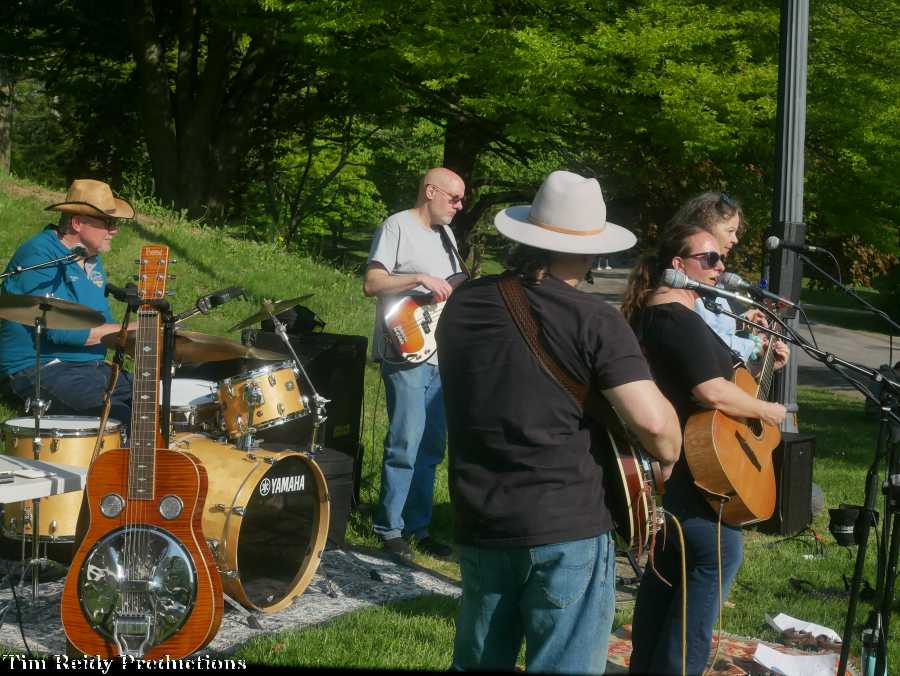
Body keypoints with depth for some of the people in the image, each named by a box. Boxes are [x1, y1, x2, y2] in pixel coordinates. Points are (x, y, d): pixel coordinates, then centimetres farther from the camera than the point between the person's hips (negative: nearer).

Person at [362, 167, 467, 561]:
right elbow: (371, 284, -14)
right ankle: (389, 529, 0)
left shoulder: (445, 235, 19)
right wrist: (420, 278, -21)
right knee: (406, 447, -9)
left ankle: (417, 526, 18)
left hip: (440, 355, 8)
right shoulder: (397, 227, -6)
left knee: (431, 448, 10)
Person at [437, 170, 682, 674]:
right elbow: (652, 420, -20)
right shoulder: (594, 320, -12)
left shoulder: (462, 304, 5)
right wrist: (669, 457, 1)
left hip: (479, 524, 6)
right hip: (569, 529, -5)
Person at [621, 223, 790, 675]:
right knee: (721, 551, -4)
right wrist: (767, 410, -13)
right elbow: (712, 393, -29)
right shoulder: (679, 319, -20)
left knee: (670, 561, 17)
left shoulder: (653, 311, 14)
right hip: (682, 464, -11)